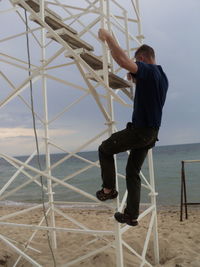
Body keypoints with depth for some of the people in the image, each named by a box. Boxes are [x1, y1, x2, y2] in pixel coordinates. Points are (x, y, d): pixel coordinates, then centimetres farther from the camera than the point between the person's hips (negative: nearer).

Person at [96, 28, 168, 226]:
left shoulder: (147, 70, -12)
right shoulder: (161, 76, 16)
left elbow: (123, 61, -28)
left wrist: (108, 38, -17)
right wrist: (136, 79, 26)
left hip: (139, 130, -9)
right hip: (151, 133, 9)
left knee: (105, 149, 10)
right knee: (133, 172, 14)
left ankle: (109, 189, 13)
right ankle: (131, 215, 18)